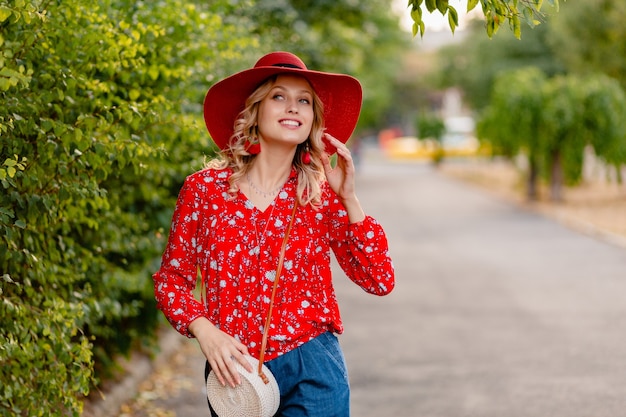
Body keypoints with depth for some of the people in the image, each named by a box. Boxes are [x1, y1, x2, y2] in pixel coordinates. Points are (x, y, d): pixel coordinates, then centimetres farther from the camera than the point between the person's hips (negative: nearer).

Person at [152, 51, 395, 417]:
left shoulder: (322, 194, 1)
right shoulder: (204, 188, -1)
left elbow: (381, 281, -3)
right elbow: (172, 277, 5)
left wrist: (348, 198, -10)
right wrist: (205, 331, -12)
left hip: (312, 369, 0)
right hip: (233, 371, 0)